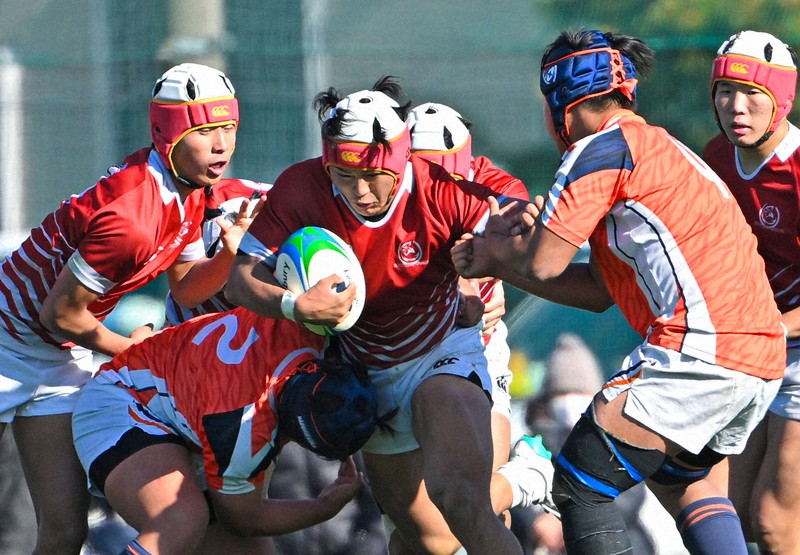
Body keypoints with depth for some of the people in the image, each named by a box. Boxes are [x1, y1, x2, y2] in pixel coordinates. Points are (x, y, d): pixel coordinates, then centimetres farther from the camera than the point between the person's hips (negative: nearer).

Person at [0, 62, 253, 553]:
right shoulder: (130, 218, -32)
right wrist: (129, 348, -5)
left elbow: (185, 288, 3)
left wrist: (231, 254, -17)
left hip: (64, 356, 8)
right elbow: (60, 314, -24)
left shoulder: (190, 192, -4)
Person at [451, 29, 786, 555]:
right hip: (764, 359, 10)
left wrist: (499, 245, 17)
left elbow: (543, 263, -5)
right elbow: (599, 292, 23)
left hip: (699, 351, -10)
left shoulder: (602, 147, -4)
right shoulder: (657, 148, 25)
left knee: (578, 487, -5)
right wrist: (498, 264, 23)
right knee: (679, 479, 31)